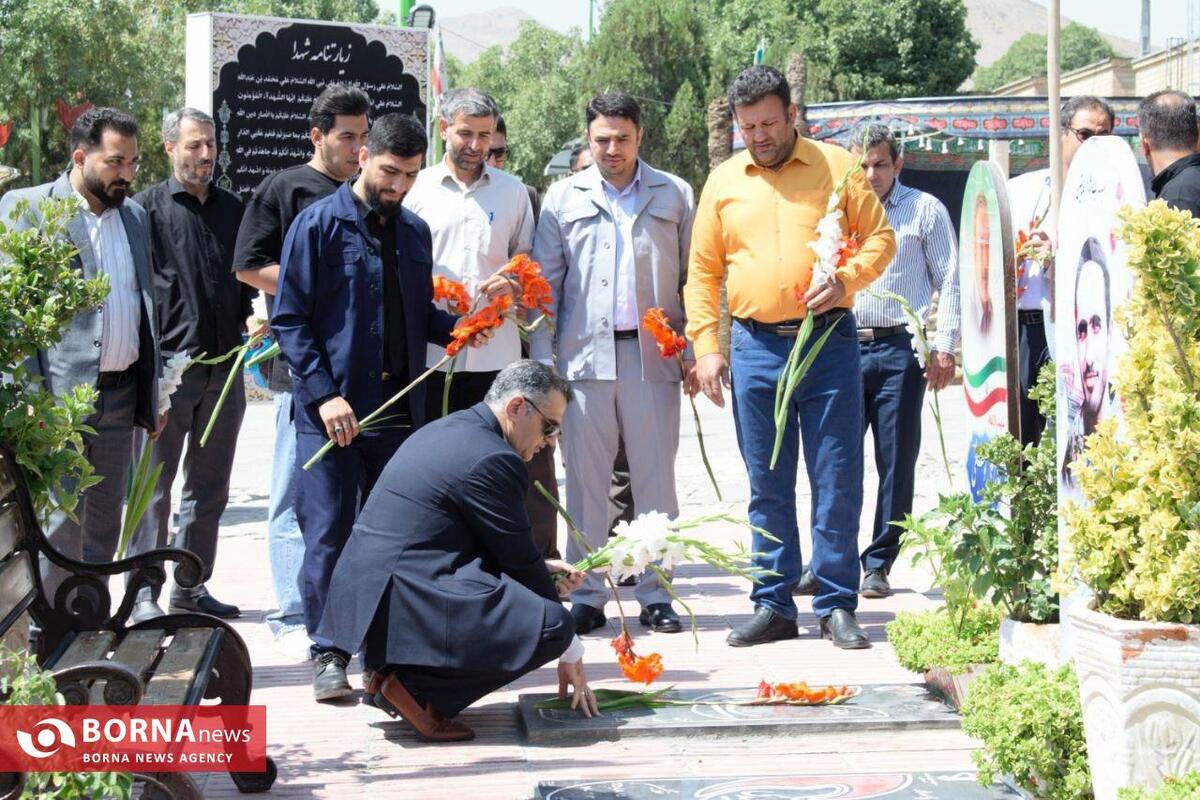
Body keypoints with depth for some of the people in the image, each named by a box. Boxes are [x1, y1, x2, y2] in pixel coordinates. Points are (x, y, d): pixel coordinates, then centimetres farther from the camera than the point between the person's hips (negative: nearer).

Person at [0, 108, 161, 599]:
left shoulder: (134, 215, 15)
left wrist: (154, 393, 17)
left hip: (121, 394, 6)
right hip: (60, 395, -6)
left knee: (104, 528, 11)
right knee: (60, 526, -7)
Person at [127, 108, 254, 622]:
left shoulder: (231, 208, 13)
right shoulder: (149, 206, -3)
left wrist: (251, 319, 4)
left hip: (224, 366, 6)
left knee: (210, 488, 12)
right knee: (154, 487, -2)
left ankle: (191, 588, 21)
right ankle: (144, 594, 4)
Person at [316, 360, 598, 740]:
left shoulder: (444, 431, 17)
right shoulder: (491, 460, -13)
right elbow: (521, 561, -6)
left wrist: (540, 569, 22)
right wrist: (570, 653, 4)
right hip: (399, 606, -10)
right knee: (552, 626, -17)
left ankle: (397, 669, 12)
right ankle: (414, 686, -8)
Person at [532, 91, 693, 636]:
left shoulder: (675, 196, 8)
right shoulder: (564, 198, 9)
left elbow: (693, 279, 8)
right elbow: (545, 283, 7)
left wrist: (694, 352, 0)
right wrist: (541, 362, -1)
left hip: (652, 354, 0)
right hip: (585, 354, 0)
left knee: (656, 479, 3)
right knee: (585, 482, 3)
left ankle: (655, 594, 10)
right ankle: (586, 596, 10)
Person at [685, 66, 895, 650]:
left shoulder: (837, 166, 4)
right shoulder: (723, 181, 10)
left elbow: (880, 237, 5)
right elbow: (702, 272, 11)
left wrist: (846, 279, -14)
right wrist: (706, 347, 3)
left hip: (828, 342, -2)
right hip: (755, 347, 2)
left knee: (837, 480, -1)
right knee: (767, 486, 7)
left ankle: (837, 606, 8)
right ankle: (773, 606, 15)